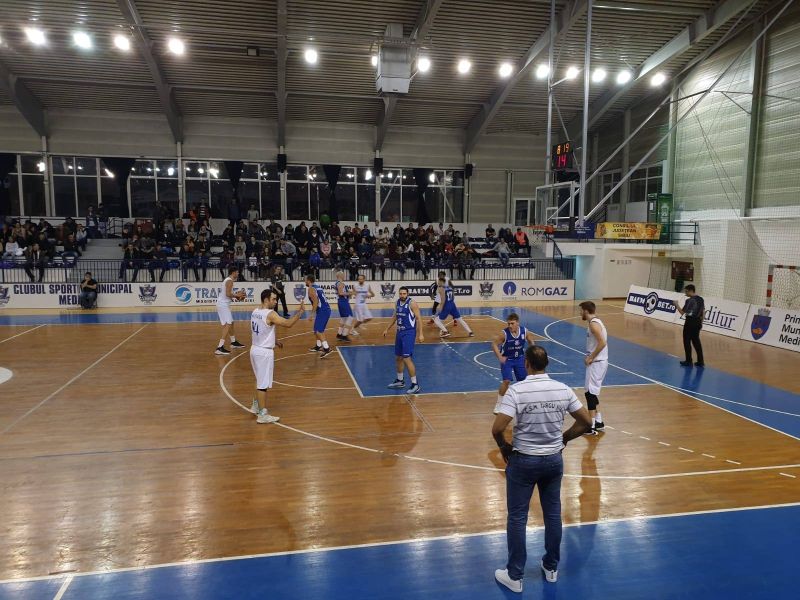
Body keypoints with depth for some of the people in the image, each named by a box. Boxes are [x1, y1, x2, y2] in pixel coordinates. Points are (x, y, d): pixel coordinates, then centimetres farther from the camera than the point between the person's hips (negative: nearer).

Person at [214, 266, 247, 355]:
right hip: (223, 305, -11)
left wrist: (236, 295, 11)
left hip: (223, 304, 11)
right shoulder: (230, 281, -15)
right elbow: (228, 294, -24)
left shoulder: (228, 280, 15)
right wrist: (237, 295, -11)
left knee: (230, 323, 23)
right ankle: (220, 347, -23)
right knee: (228, 324, -15)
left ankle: (233, 342, 39)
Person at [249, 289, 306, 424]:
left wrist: (274, 341, 25)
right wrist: (300, 311, -18)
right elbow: (288, 324, -25)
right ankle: (262, 414, 6)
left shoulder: (255, 312, 8)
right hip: (264, 352, -9)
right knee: (263, 383, -1)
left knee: (260, 380, 24)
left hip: (255, 349, 9)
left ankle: (256, 405, 36)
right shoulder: (270, 314, -20)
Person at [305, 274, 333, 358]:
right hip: (326, 309, 10)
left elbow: (316, 301, -19)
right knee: (319, 330, 22)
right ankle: (318, 346, 33)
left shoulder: (311, 289, -8)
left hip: (322, 311, -10)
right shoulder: (318, 286, 19)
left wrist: (312, 313, -17)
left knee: (318, 331, -9)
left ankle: (327, 349, -17)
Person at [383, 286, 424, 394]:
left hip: (409, 333, -8)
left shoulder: (412, 303, -14)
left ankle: (415, 385, -5)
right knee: (398, 357, 15)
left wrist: (420, 334, -20)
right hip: (399, 332, 8)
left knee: (407, 358, -13)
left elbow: (418, 318, -15)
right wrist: (387, 329, 23)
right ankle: (400, 381, 31)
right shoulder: (398, 302, 8)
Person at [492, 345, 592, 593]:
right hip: (554, 460, 4)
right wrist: (563, 439, 12)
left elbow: (497, 429, -24)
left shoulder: (516, 390, -19)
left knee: (517, 518, 9)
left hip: (523, 461, -4)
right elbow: (586, 422, 0)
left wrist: (504, 447, -5)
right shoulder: (563, 389, -6)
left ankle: (515, 576, 20)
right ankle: (551, 568, 35)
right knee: (553, 515, 19)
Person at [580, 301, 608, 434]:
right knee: (592, 392, 18)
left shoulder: (593, 323, -17)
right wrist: (590, 357, 11)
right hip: (598, 361, 10)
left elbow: (602, 343, -26)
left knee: (590, 392, -7)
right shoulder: (595, 322, 14)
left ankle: (591, 427, -5)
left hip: (597, 363, -10)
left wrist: (591, 357, -19)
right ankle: (599, 422, 26)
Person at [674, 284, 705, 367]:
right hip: (697, 322, 7)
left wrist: (676, 305, 0)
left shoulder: (689, 300, -16)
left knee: (687, 342, 4)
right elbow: (703, 312, 10)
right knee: (696, 341, 14)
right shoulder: (701, 299, 6)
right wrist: (701, 322, 17)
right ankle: (700, 361, 16)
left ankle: (688, 361, 8)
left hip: (690, 322, -7)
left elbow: (682, 312, -13)